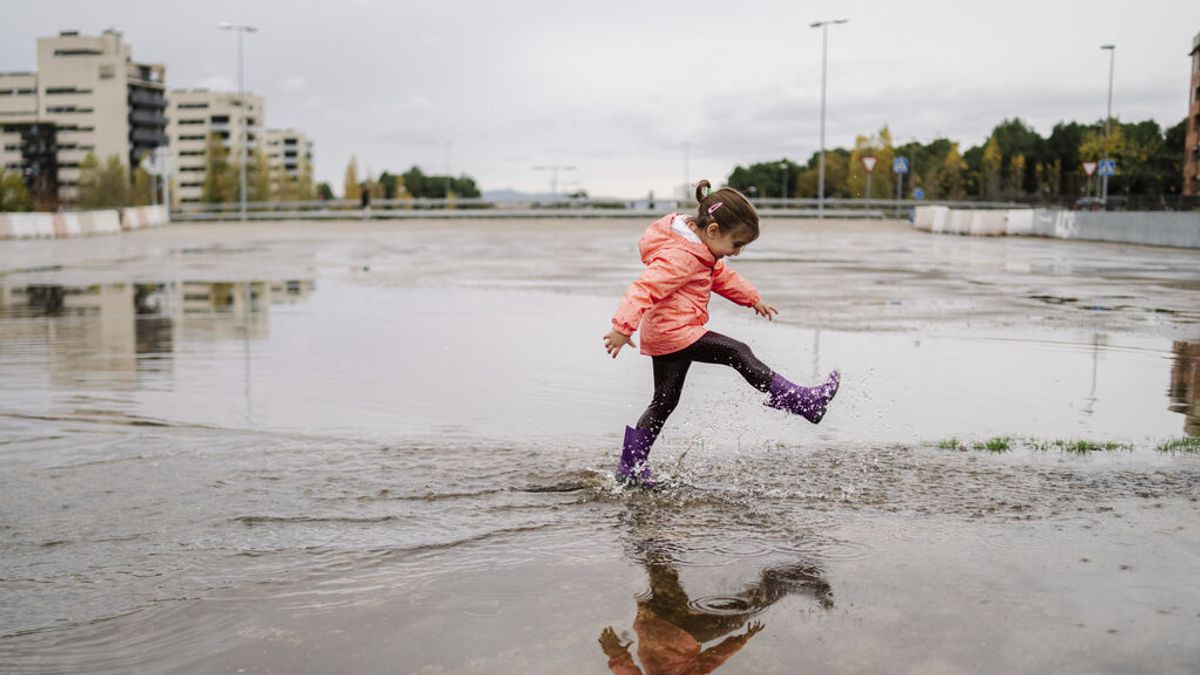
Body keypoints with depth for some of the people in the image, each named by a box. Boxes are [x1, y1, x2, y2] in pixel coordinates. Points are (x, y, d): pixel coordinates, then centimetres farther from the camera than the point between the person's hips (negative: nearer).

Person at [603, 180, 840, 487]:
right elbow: (645, 288, -29)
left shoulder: (701, 251, 13)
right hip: (674, 332, -11)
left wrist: (752, 299, 36)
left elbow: (722, 276, 30)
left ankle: (631, 465, 15)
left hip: (664, 336, 11)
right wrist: (623, 327, -36)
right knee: (738, 354, -8)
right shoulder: (680, 256, -21)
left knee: (665, 401, 11)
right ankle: (802, 401, -2)